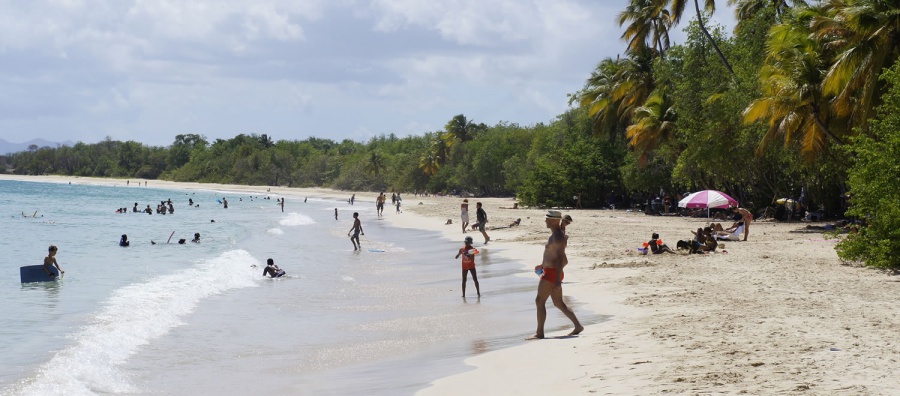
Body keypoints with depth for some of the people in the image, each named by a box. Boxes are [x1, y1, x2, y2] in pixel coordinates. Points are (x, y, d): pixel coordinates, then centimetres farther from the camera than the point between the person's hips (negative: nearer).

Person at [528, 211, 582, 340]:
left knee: (539, 301, -7)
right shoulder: (555, 235, 14)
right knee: (559, 303, 14)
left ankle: (539, 333, -4)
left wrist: (558, 279, -26)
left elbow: (560, 259, -23)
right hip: (549, 271, 10)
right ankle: (578, 326, 18)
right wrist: (543, 265, 35)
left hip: (552, 273, -10)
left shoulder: (558, 237, -18)